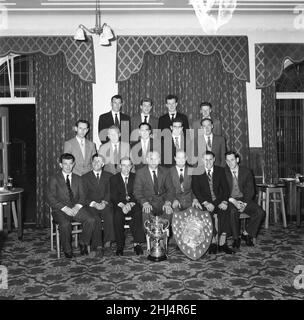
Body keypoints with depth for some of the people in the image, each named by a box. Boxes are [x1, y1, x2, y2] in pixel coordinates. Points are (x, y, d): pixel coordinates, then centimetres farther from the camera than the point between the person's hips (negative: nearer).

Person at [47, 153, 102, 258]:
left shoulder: (78, 179, 16)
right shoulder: (54, 179, 5)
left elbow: (82, 196, 10)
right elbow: (51, 198, -5)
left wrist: (77, 206, -11)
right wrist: (65, 208, -16)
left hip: (76, 208, 3)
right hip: (60, 210, -3)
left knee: (92, 220, -24)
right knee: (65, 224, -34)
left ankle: (83, 243, -1)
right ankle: (67, 250, -10)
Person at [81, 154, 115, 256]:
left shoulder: (109, 176, 15)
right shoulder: (85, 177, 14)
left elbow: (110, 192, 4)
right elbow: (84, 196, 4)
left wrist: (104, 202, -14)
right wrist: (94, 204, -12)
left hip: (105, 204, 0)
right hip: (91, 205, 0)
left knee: (110, 217, -31)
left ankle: (107, 244, -22)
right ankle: (98, 246, -23)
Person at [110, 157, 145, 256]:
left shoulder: (135, 177, 12)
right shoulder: (114, 178, 10)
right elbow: (113, 196, 0)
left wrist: (131, 204, -18)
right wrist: (122, 205, -19)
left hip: (133, 204, 1)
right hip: (119, 205, 0)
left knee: (138, 213, -32)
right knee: (118, 215, -32)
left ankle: (137, 243, -28)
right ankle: (120, 245, -23)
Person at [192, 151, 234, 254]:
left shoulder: (220, 171, 9)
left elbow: (225, 188, 5)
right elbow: (196, 190, -6)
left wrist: (224, 202, -13)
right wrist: (206, 203, -19)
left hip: (219, 201, 2)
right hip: (205, 202, -2)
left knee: (226, 212, -28)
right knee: (213, 215, -31)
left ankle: (222, 244, -22)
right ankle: (213, 242, -17)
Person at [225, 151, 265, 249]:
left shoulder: (246, 172, 2)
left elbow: (250, 191, 1)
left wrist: (244, 203, -14)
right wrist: (233, 201, -19)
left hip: (244, 199, 2)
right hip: (230, 200, -2)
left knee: (260, 212, -20)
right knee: (233, 212, -35)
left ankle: (247, 234, -2)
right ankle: (236, 238, -15)